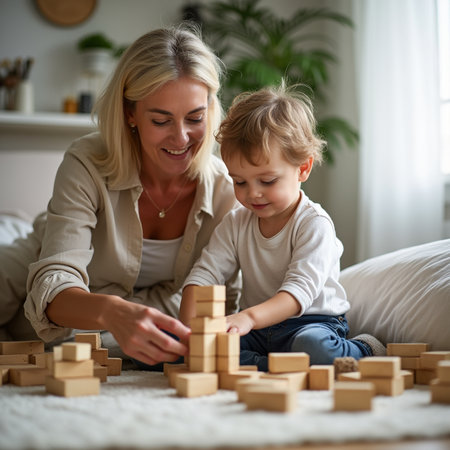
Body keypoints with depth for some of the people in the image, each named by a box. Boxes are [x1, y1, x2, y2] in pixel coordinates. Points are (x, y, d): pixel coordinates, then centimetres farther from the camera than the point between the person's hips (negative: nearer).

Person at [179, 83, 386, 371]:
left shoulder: (314, 224, -13)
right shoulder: (235, 224, 6)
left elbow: (300, 289, -26)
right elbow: (204, 275, -1)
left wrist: (248, 317, -44)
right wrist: (190, 326, -21)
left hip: (314, 322, -4)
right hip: (257, 329, 5)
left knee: (313, 346, -41)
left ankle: (360, 352, -9)